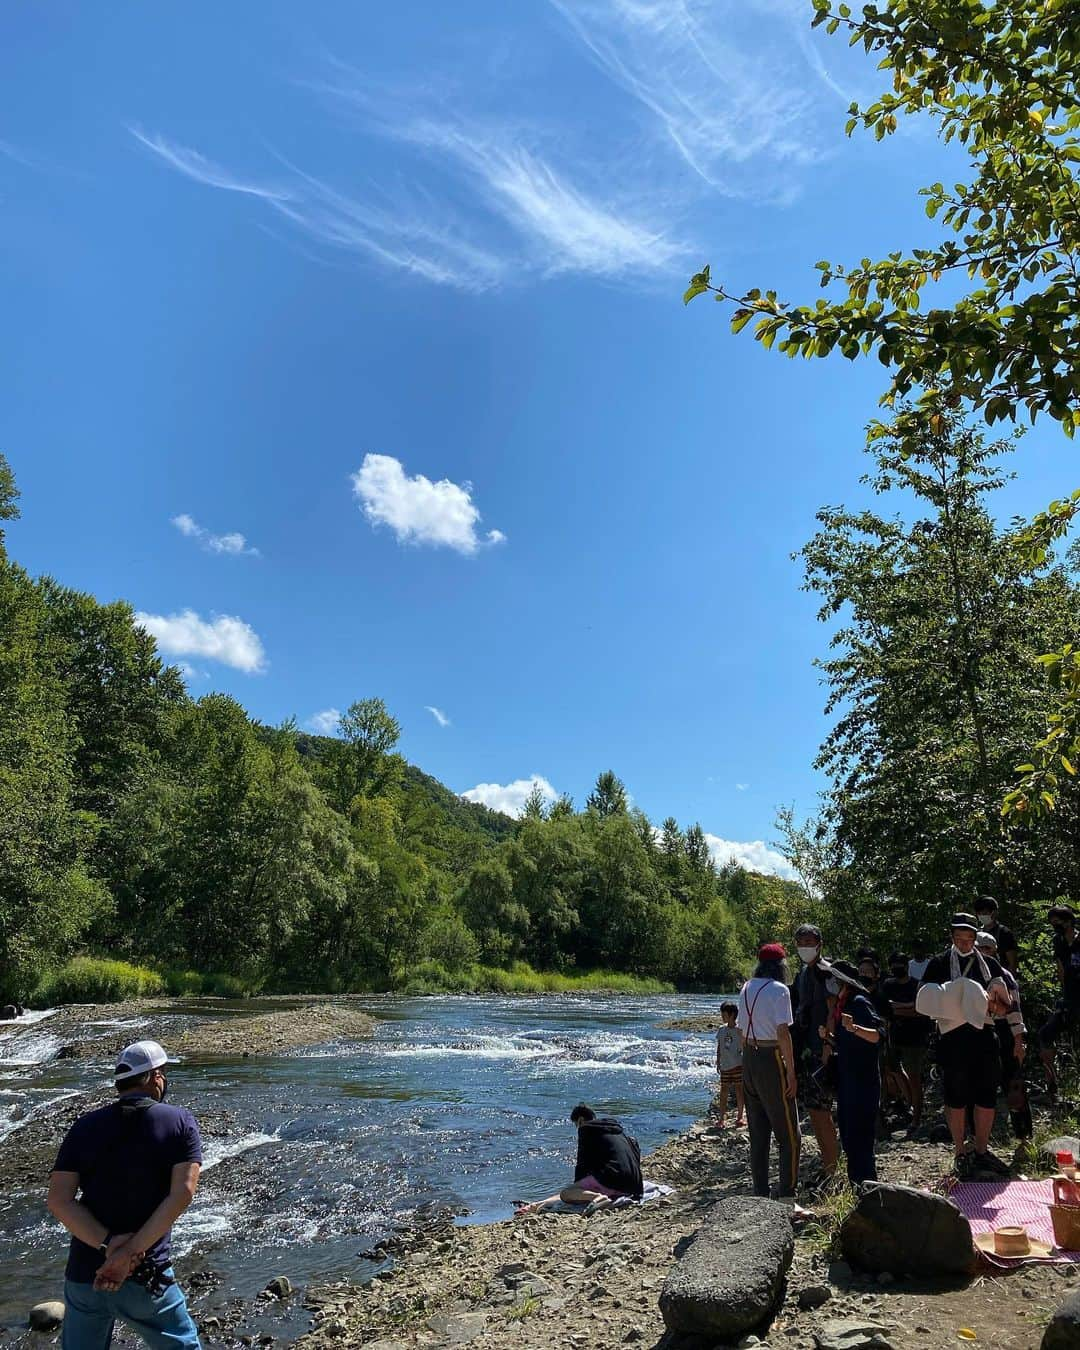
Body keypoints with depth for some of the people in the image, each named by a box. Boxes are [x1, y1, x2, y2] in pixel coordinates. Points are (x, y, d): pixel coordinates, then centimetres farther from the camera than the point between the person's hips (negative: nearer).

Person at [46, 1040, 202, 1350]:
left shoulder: (86, 1126, 2)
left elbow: (58, 1201, -7)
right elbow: (182, 1193, -17)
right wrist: (131, 1252, -15)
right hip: (145, 1277, -3)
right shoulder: (180, 1122, -7)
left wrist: (109, 1244, -13)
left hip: (83, 1275, 3)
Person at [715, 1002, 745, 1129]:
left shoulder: (739, 1030, -8)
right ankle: (721, 1118, 10)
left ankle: (740, 1117, 16)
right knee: (724, 1092, 5)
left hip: (738, 1065, -4)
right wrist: (718, 1062, 11)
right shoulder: (722, 1029, 5)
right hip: (725, 1066, 4)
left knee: (739, 1090, 4)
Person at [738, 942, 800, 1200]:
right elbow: (783, 1034, -16)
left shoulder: (746, 988, 10)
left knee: (758, 1134, 14)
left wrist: (748, 1059, 19)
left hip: (749, 1060, 7)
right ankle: (786, 1198, 4)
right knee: (788, 1135, 4)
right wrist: (791, 1072, -12)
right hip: (771, 1060, -7)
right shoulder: (778, 989, -12)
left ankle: (760, 1194, 20)